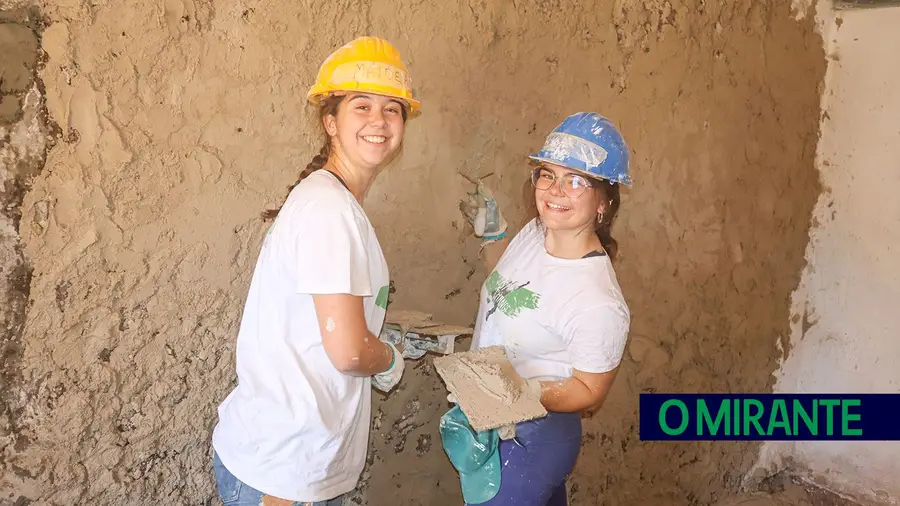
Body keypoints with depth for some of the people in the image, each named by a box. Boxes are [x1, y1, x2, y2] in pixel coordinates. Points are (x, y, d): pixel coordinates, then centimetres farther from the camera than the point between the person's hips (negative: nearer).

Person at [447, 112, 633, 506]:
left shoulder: (599, 303, -30)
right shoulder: (534, 231, -8)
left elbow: (589, 392, -17)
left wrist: (526, 392, -31)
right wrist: (491, 232, 3)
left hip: (525, 441, -8)